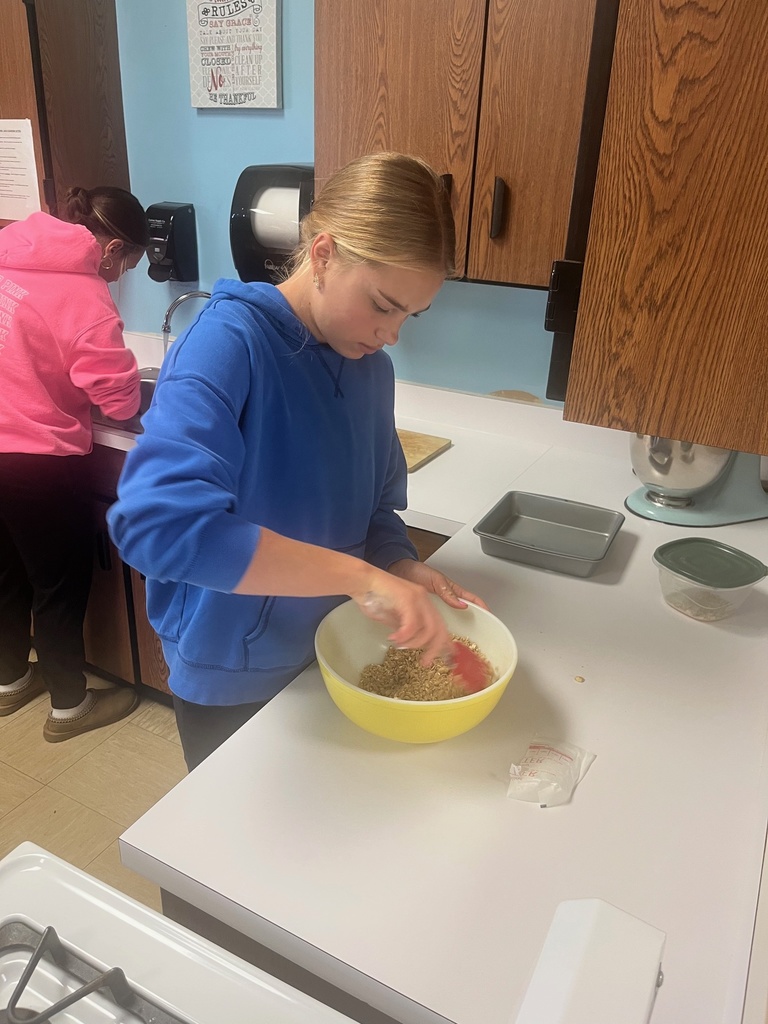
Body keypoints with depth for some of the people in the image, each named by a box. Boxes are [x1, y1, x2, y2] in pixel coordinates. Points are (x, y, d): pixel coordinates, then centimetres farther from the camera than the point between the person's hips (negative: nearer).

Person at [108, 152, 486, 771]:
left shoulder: (372, 368, -4)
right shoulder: (230, 340, -24)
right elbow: (158, 521, -39)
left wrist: (402, 570, -15)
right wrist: (360, 576, -38)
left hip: (330, 658, 6)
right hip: (234, 679, -5)